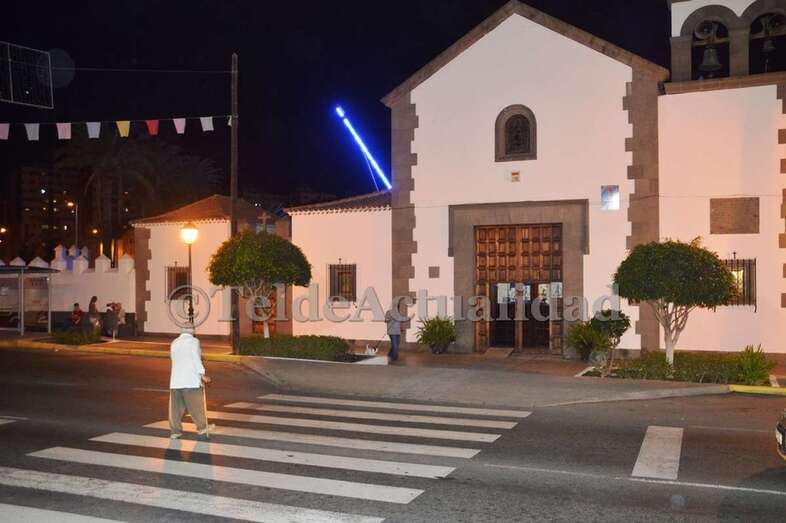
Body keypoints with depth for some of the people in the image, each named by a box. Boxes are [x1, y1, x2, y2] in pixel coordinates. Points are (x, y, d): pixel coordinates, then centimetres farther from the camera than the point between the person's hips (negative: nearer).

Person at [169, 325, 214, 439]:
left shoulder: (174, 343, 15)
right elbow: (196, 359, -10)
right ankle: (202, 428, 8)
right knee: (196, 405, 2)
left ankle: (175, 431, 8)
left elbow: (174, 359, 19)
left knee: (176, 406, 7)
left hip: (175, 380, 6)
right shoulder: (193, 341, -3)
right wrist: (202, 375, -7)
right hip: (191, 379, -5)